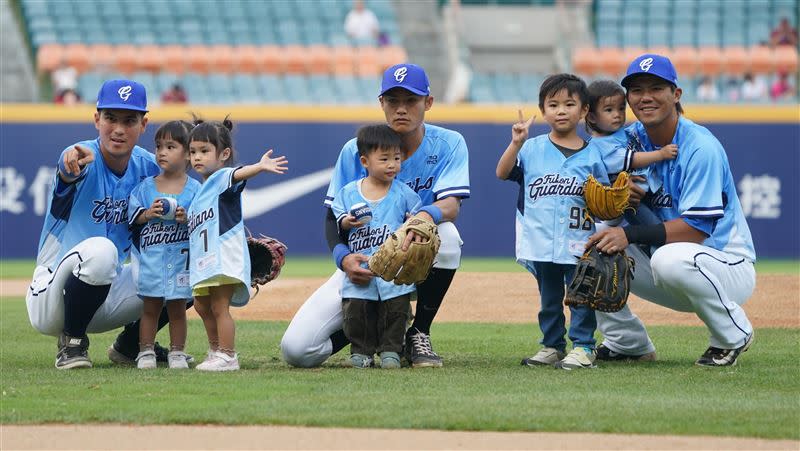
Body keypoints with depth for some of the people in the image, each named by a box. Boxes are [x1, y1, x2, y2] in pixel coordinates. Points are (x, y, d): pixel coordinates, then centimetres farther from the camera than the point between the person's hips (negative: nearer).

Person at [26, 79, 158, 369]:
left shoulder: (147, 167, 0)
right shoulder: (84, 159, -18)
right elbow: (68, 168, -43)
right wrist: (74, 161, -67)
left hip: (108, 296, 7)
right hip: (52, 298, -7)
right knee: (99, 248, -37)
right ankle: (71, 343, -15)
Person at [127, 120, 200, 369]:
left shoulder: (194, 189, -1)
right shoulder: (145, 187, 4)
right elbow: (132, 216, 2)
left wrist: (186, 218, -21)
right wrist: (148, 214, -16)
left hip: (180, 258, -1)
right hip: (150, 257, 1)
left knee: (177, 307, 5)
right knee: (150, 306, 5)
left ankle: (177, 352, 13)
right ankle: (146, 351, 12)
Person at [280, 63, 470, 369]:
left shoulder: (448, 144, -7)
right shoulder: (355, 151, -6)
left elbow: (451, 205, -21)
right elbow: (333, 216, -6)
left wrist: (426, 215, -46)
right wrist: (343, 257, -29)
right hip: (363, 263, 0)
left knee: (446, 234, -37)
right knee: (297, 349, -18)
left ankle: (418, 334, -12)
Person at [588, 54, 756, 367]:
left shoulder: (701, 148, -19)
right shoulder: (632, 139, 2)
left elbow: (696, 229, -26)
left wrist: (631, 234, -34)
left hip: (729, 267, -7)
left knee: (671, 259, -38)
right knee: (595, 247, -8)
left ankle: (734, 334, -13)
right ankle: (629, 344, 7)